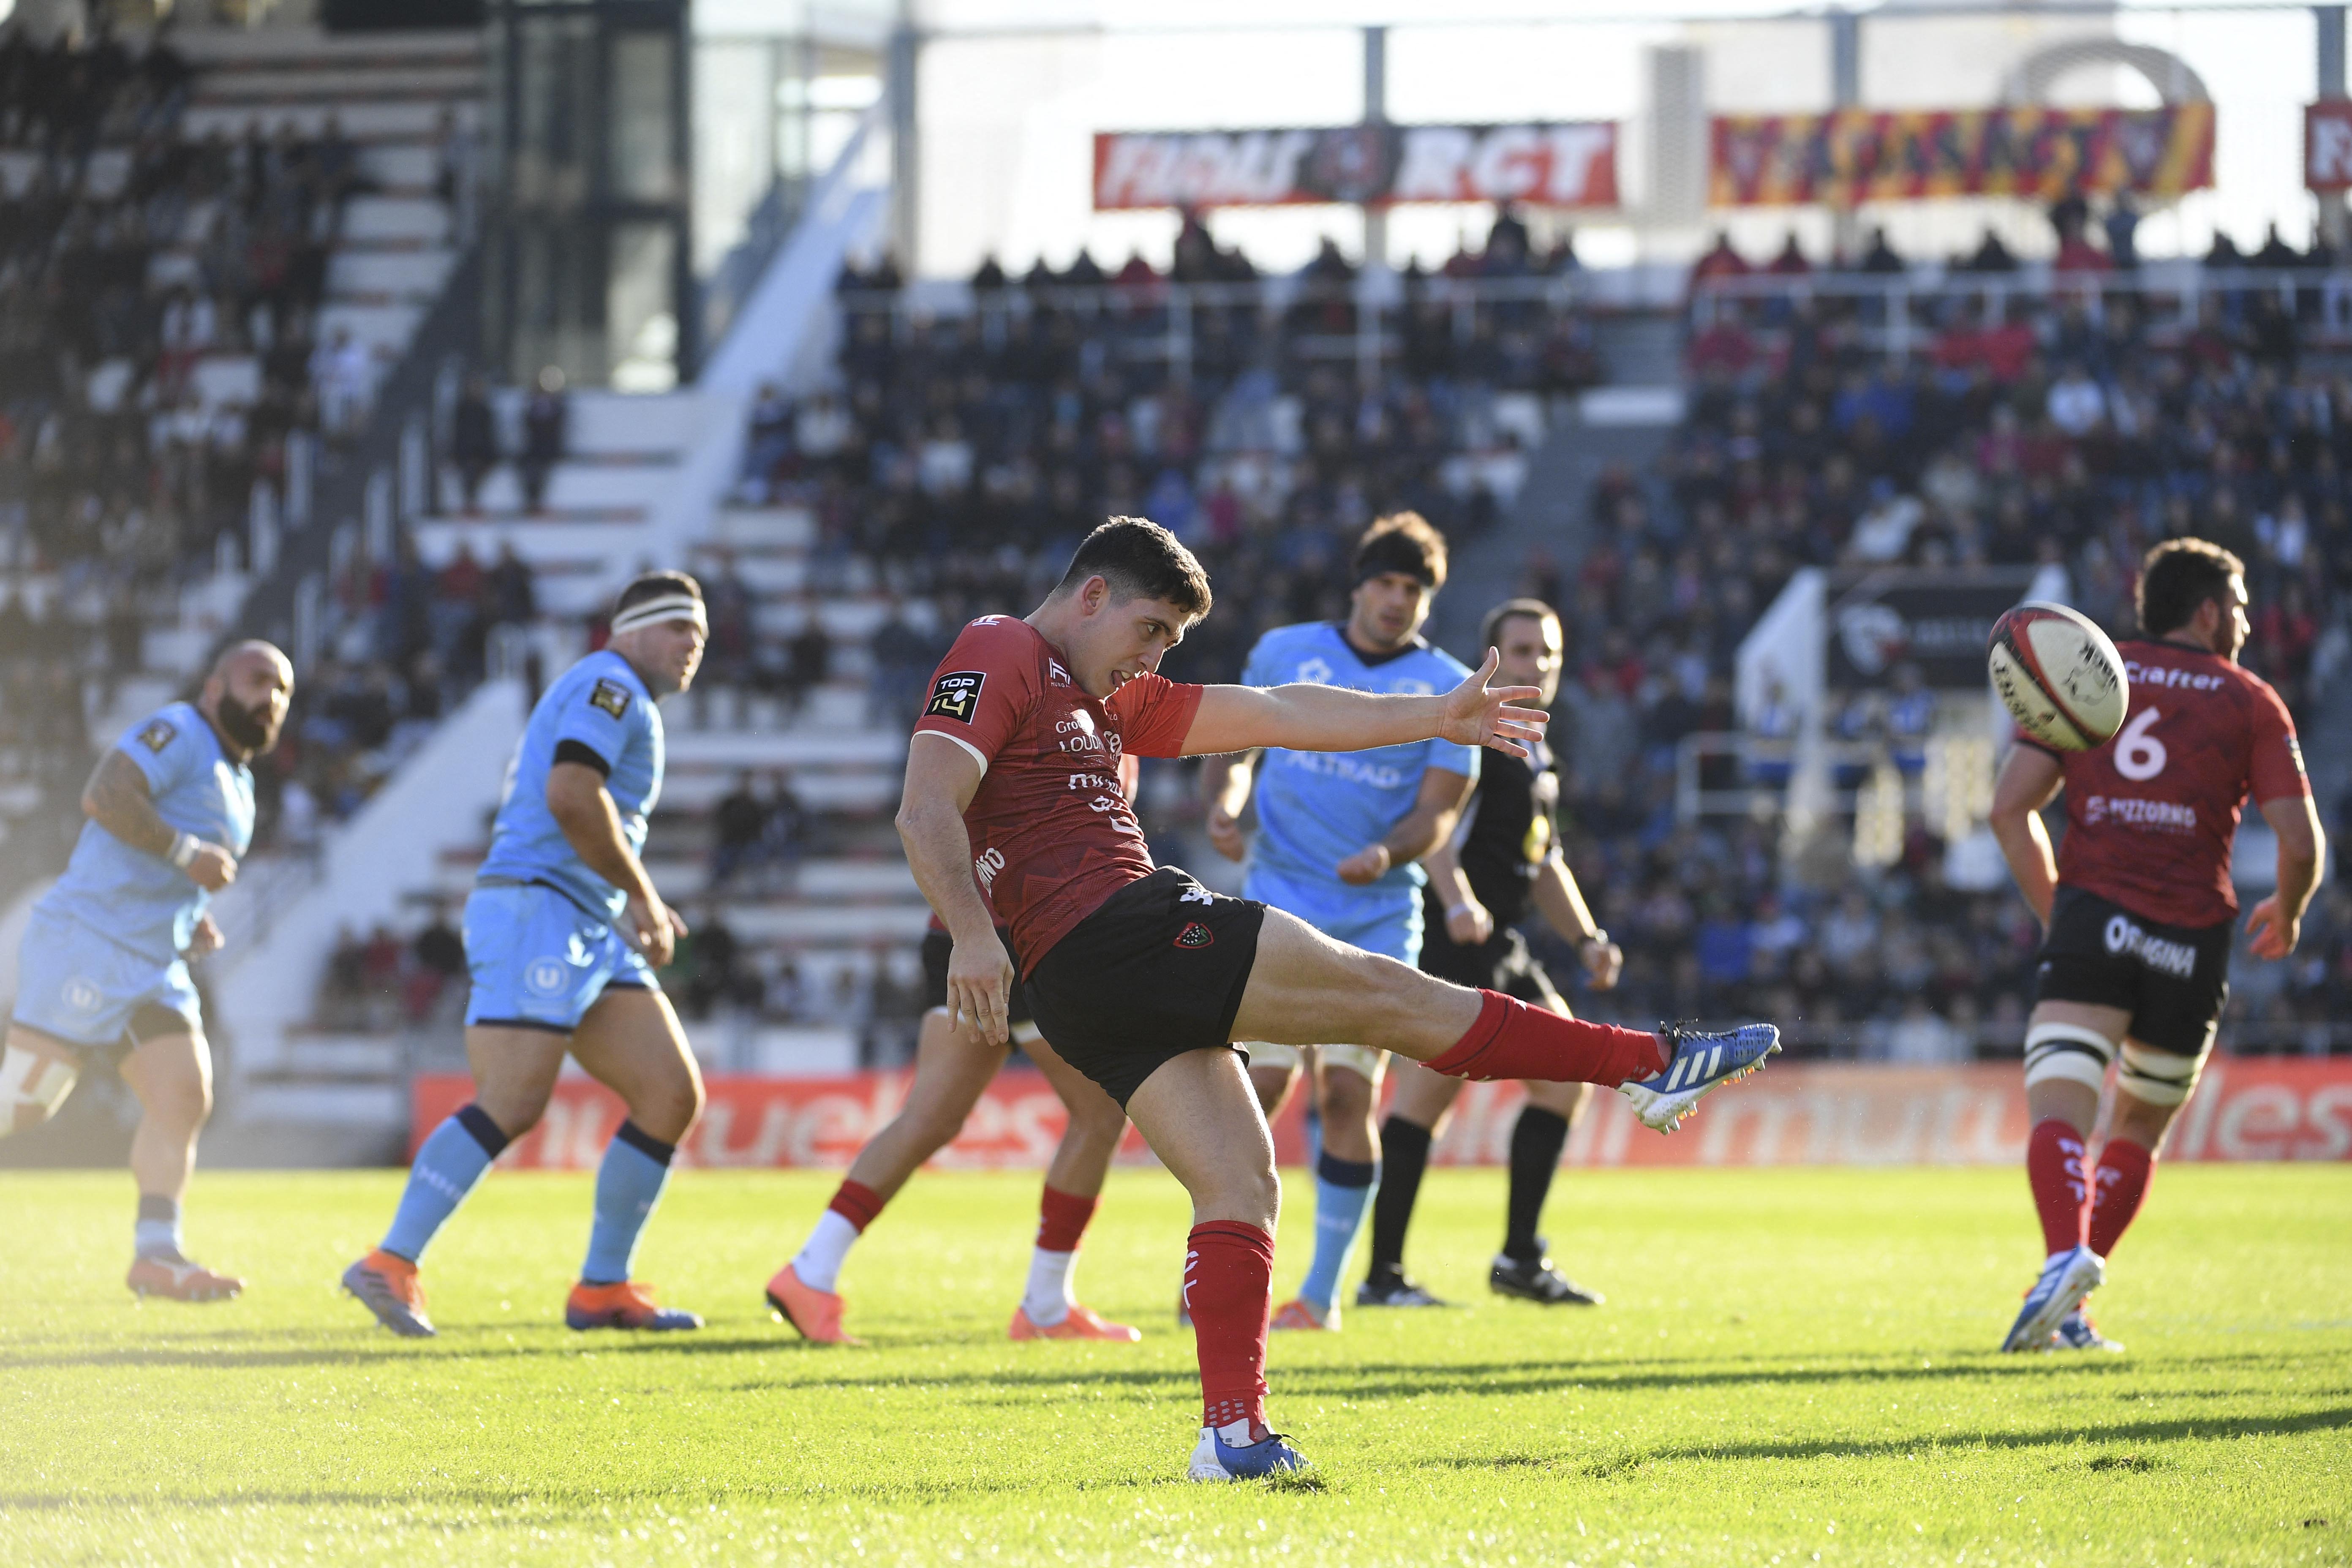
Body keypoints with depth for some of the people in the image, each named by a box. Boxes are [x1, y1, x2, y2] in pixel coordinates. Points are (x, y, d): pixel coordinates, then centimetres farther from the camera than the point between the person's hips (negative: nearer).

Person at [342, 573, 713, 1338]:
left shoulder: (626, 704, 26)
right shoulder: (610, 685, -5)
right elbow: (570, 795, -21)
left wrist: (636, 905, 19)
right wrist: (641, 896, -14)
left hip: (589, 935, 10)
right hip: (535, 910, -10)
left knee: (673, 1095, 2)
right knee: (512, 1103, -20)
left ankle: (603, 1288, 4)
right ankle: (391, 1265, -16)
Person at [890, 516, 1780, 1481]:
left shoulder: (1107, 697, 27)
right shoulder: (998, 658, -2)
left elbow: (1274, 714, 28)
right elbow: (927, 809, -15)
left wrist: (1435, 716, 27)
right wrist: (972, 935, -29)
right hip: (1114, 933, -10)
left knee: (1240, 1186, 2)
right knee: (1387, 997, -5)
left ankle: (1233, 1434, -6)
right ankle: (1653, 1065, 0)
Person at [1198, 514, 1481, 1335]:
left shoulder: (1450, 689, 3)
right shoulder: (1285, 651, 5)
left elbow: (1439, 809, -1)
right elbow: (1231, 746, 14)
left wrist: (1388, 853, -22)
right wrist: (1223, 804, -7)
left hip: (1380, 913, 1)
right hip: (1281, 903, -1)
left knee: (1349, 1094, -5)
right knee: (1259, 1085, -11)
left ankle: (1322, 1291, 5)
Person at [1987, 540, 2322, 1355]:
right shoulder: (2250, 702, 9)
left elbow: (2010, 805, 6)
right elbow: (2300, 843, 1)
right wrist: (2284, 919, 22)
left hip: (2092, 917, 0)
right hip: (2191, 941, 0)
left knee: (2058, 1112, -14)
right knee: (2139, 1131, 18)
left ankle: (2067, 1254, -42)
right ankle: (2068, 1313, 12)